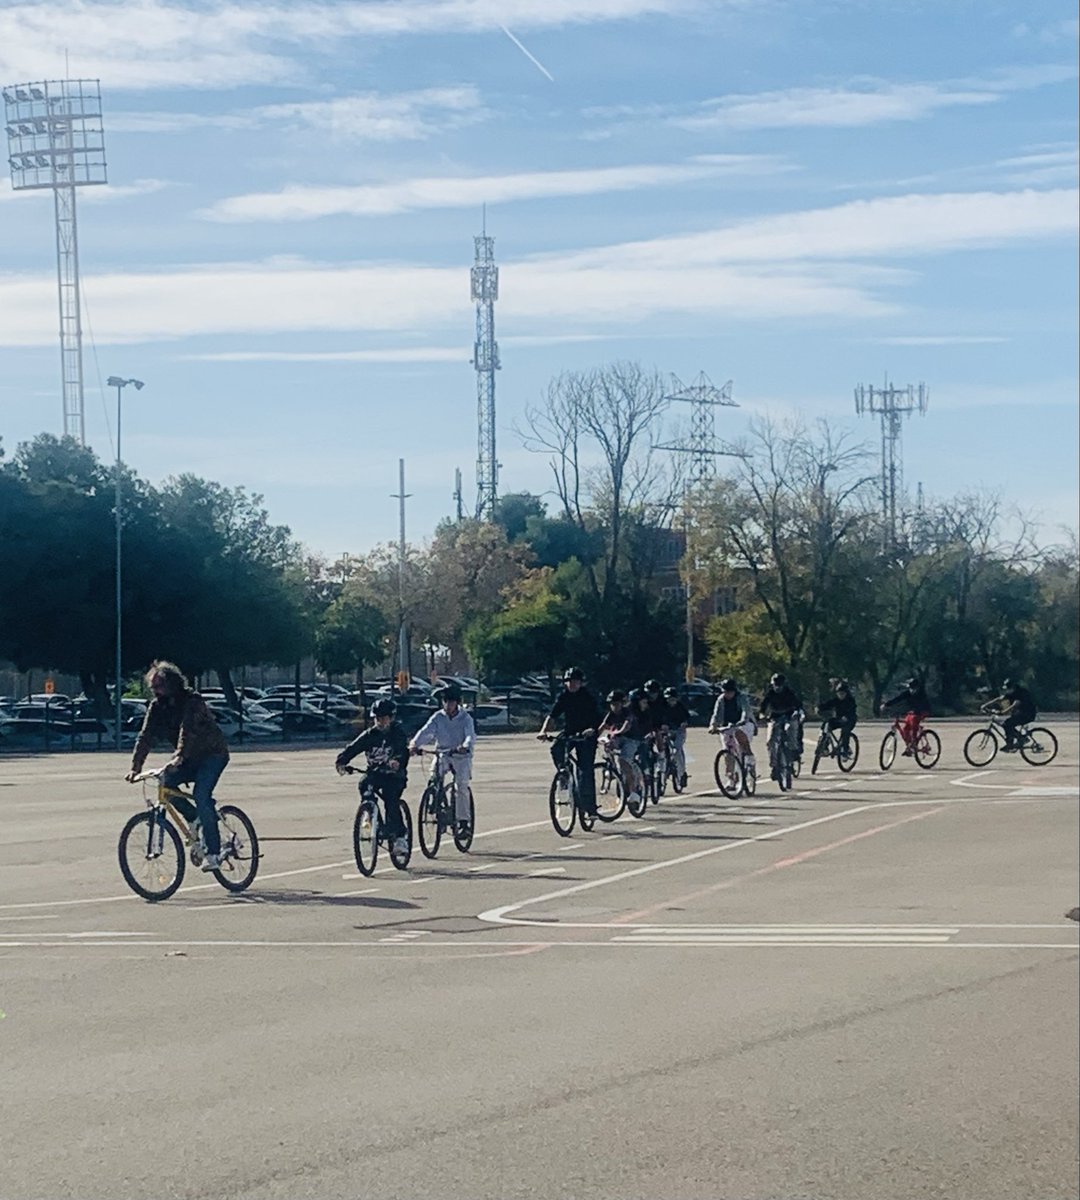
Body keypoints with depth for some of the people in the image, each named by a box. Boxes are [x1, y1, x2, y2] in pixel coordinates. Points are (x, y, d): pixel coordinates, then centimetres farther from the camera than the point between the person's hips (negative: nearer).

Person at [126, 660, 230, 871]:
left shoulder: (191, 701, -22)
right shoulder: (157, 706, -2)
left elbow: (188, 731, -36)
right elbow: (145, 736, -9)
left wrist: (178, 758, -51)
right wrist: (135, 767, -20)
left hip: (213, 754, -7)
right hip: (190, 758, 7)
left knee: (201, 795, -25)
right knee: (166, 782, -18)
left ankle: (213, 853, -21)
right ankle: (196, 820, 3)